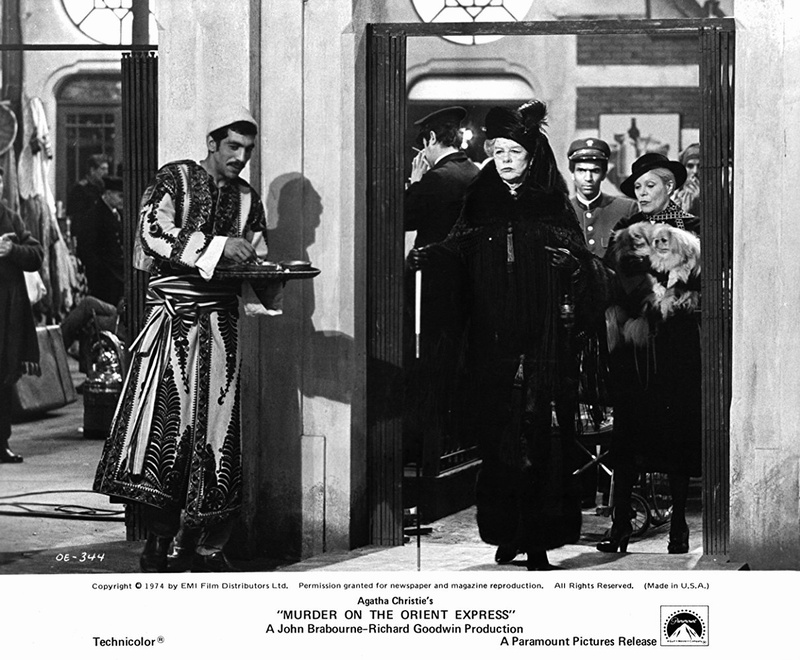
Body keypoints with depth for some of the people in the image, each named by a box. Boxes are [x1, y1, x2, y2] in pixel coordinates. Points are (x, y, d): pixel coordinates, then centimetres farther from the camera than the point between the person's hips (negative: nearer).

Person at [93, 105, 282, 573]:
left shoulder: (248, 200, 16)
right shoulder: (175, 179, 2)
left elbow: (256, 264, 19)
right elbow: (154, 233, -12)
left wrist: (269, 276, -4)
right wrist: (216, 247, -19)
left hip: (220, 323, 4)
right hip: (172, 318, -4)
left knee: (216, 427, -2)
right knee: (163, 423, -11)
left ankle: (206, 547, 3)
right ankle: (159, 542, -4)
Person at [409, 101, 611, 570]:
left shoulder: (552, 204, 5)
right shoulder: (481, 201, 11)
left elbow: (581, 264, 4)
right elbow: (455, 247, 3)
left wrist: (571, 263, -16)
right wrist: (423, 256, -14)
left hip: (543, 338, -2)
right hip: (491, 340, 2)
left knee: (540, 438, -6)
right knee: (495, 436, 0)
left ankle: (538, 541, -5)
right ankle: (506, 533, 10)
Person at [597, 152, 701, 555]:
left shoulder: (691, 231, 5)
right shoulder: (623, 232, 14)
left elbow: (703, 286, -1)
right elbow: (611, 287, 10)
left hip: (676, 344, -2)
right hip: (633, 345, 2)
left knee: (677, 430, -2)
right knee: (628, 431, -3)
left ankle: (679, 525, 5)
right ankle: (620, 524, -2)